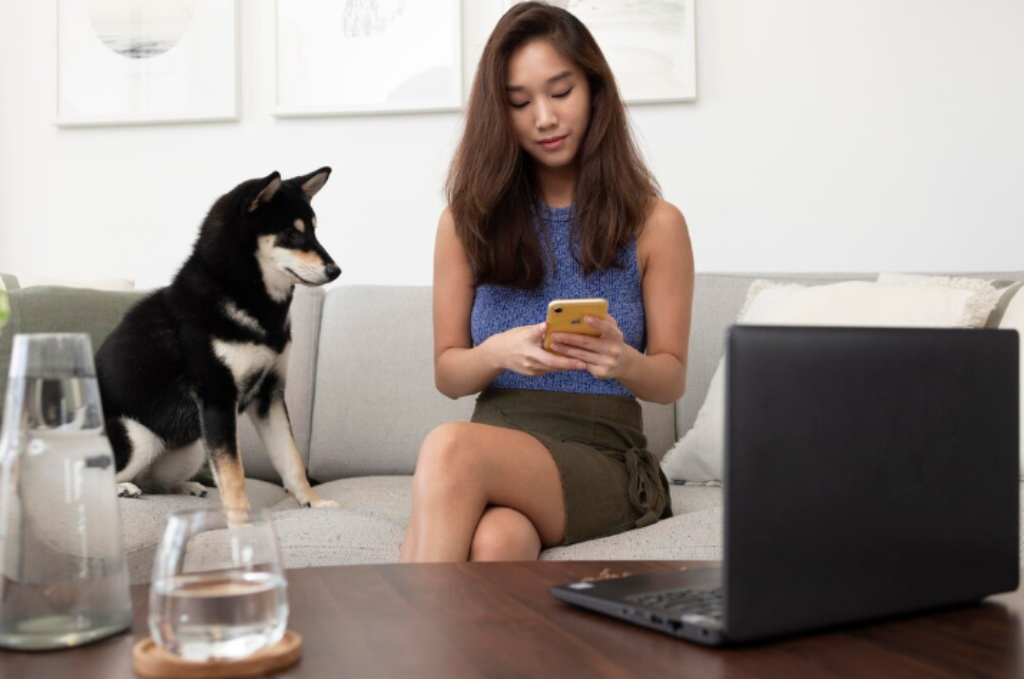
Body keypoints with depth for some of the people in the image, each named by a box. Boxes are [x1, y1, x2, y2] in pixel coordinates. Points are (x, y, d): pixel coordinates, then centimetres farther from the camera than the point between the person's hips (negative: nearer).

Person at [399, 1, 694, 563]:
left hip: (604, 457, -1)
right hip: (499, 440, 1)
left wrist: (623, 362, -17)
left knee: (450, 448, -33)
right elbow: (447, 373, 9)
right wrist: (497, 353, -14)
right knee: (495, 543, -37)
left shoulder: (655, 225, 4)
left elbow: (672, 379, 7)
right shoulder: (468, 221, 9)